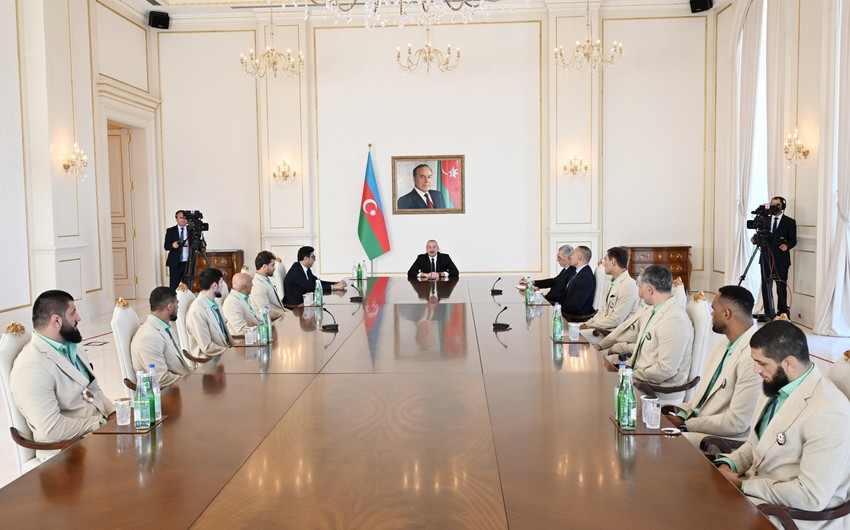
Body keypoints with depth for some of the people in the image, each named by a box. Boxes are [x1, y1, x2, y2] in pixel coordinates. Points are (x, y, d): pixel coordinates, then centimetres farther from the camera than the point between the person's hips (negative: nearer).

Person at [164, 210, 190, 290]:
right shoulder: (170, 231, 5)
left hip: (188, 263, 1)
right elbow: (166, 246, 0)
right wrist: (172, 245, -21)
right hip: (175, 263, -1)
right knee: (173, 287, -1)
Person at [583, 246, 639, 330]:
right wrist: (587, 323, 1)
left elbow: (616, 319, -19)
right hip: (604, 329, 8)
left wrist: (589, 326, -13)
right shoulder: (613, 283, 14)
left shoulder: (628, 286, -16)